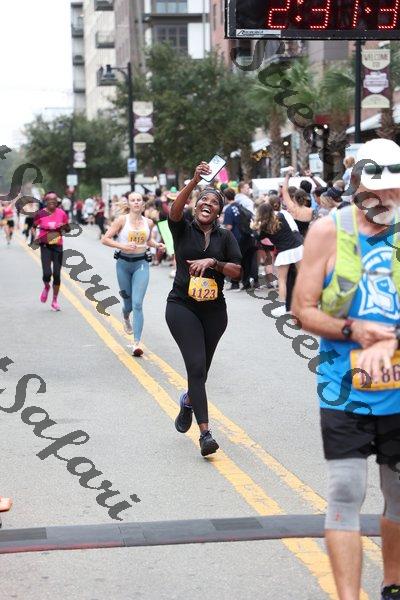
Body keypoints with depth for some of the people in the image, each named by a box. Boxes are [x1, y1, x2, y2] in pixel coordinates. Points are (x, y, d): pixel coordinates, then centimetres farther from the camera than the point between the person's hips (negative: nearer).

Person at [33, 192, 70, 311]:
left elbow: (68, 230, 10)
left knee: (57, 274, 2)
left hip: (58, 246, 2)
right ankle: (46, 287, 23)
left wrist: (65, 227, -12)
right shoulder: (40, 214, -5)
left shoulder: (61, 213, 0)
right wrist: (35, 236, -8)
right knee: (47, 273, -14)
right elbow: (33, 227, 9)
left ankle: (55, 300, 19)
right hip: (45, 246, -2)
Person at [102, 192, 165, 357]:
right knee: (128, 300, 12)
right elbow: (105, 239, -7)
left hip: (141, 264, 1)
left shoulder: (148, 222, 4)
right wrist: (123, 246, -18)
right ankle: (125, 316, 51)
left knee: (137, 303, -10)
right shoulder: (122, 220, -6)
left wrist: (156, 244, 4)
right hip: (124, 263, -1)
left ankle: (137, 342, -12)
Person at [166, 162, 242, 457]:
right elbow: (175, 210, -21)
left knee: (201, 369, 14)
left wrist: (213, 262, -17)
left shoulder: (225, 237, 6)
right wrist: (194, 182, -33)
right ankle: (205, 432, -17)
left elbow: (237, 271, -1)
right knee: (197, 365, -15)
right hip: (182, 307, -3)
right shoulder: (183, 230, 1)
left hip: (214, 310, 3)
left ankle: (189, 400, 48)